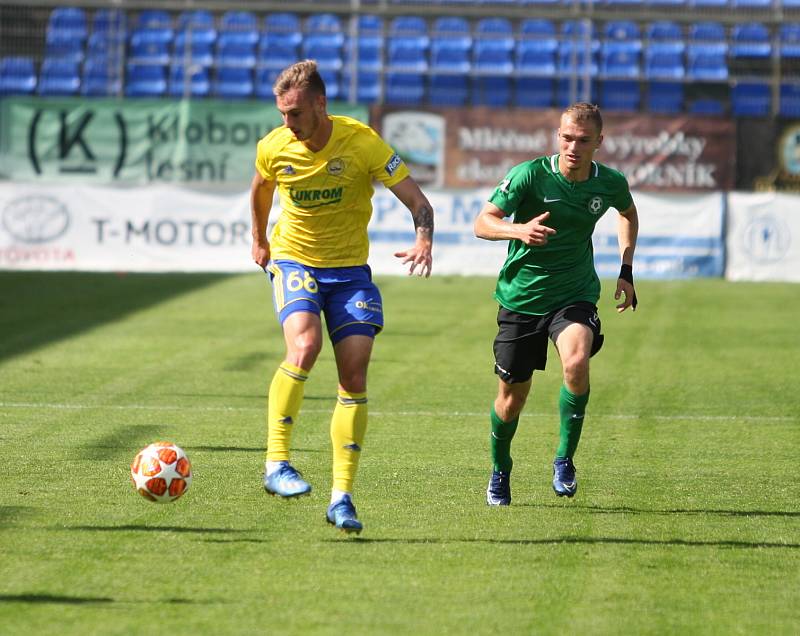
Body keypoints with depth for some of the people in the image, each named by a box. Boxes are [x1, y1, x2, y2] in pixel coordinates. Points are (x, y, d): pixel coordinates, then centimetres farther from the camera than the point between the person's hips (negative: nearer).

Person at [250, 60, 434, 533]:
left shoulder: (362, 143, -16)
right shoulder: (273, 148, -8)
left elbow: (418, 202, -15)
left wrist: (424, 242, -34)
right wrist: (259, 240, 28)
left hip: (350, 269, 0)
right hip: (294, 261, 0)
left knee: (355, 378, -8)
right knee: (305, 344, -29)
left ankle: (343, 496, -3)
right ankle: (276, 464, -23)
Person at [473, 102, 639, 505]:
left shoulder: (611, 184, -5)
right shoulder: (530, 174, -15)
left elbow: (628, 213, 20)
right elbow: (482, 222, -17)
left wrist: (626, 270, 14)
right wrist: (518, 230, -37)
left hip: (575, 295, 1)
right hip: (521, 296, -1)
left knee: (576, 363, -29)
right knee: (512, 396, 5)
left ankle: (565, 459, -10)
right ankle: (500, 471, 34)